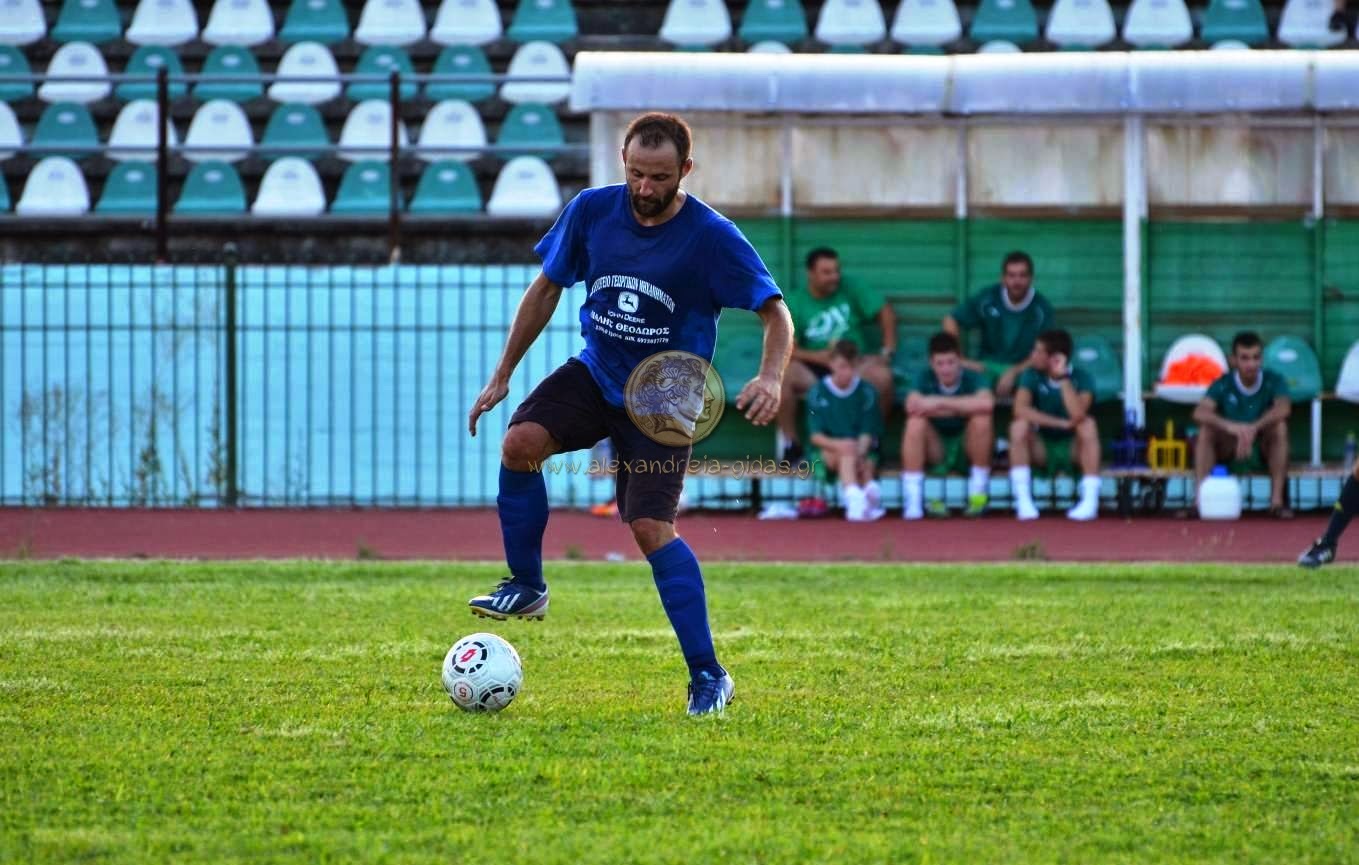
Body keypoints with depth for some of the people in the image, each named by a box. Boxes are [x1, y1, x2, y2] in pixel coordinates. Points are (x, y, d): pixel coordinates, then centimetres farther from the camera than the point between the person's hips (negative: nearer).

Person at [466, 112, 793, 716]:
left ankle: (709, 677, -9)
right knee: (520, 441, -24)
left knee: (650, 528, -17)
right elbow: (546, 288, 8)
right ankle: (526, 587, -4)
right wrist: (502, 375, 9)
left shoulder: (712, 237, -16)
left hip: (664, 396, -4)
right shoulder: (591, 212, -6)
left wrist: (771, 377, -32)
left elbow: (775, 313, -12)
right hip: (595, 373, 4)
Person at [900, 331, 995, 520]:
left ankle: (978, 494, -17)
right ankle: (912, 501, -31)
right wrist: (960, 409, -28)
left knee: (982, 419, -29)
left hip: (968, 447, -1)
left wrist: (941, 403, -34)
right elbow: (912, 406, -30)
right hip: (936, 450, 1)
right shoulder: (925, 378, -9)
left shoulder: (972, 378, -14)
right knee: (915, 423, -28)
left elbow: (986, 403, -38)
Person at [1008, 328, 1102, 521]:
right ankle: (1023, 501, -29)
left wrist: (1062, 377, -26)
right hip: (1041, 449, 1)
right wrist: (1060, 423, -30)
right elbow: (1020, 409, -24)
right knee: (1020, 425, -27)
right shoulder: (1032, 376, -6)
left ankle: (1090, 500, -34)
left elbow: (1078, 415, -30)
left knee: (1088, 424, -30)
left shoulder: (1082, 379, -11)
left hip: (1073, 449, -1)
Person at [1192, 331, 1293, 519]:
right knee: (1206, 431, -26)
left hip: (1264, 449, -1)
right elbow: (1200, 412, -25)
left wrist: (1254, 428, -48)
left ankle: (1277, 500, -33)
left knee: (1280, 427, -30)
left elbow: (1283, 409, -31)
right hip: (1229, 449, 1)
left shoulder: (1273, 381, -9)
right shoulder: (1223, 385, -8)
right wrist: (1229, 426, -45)